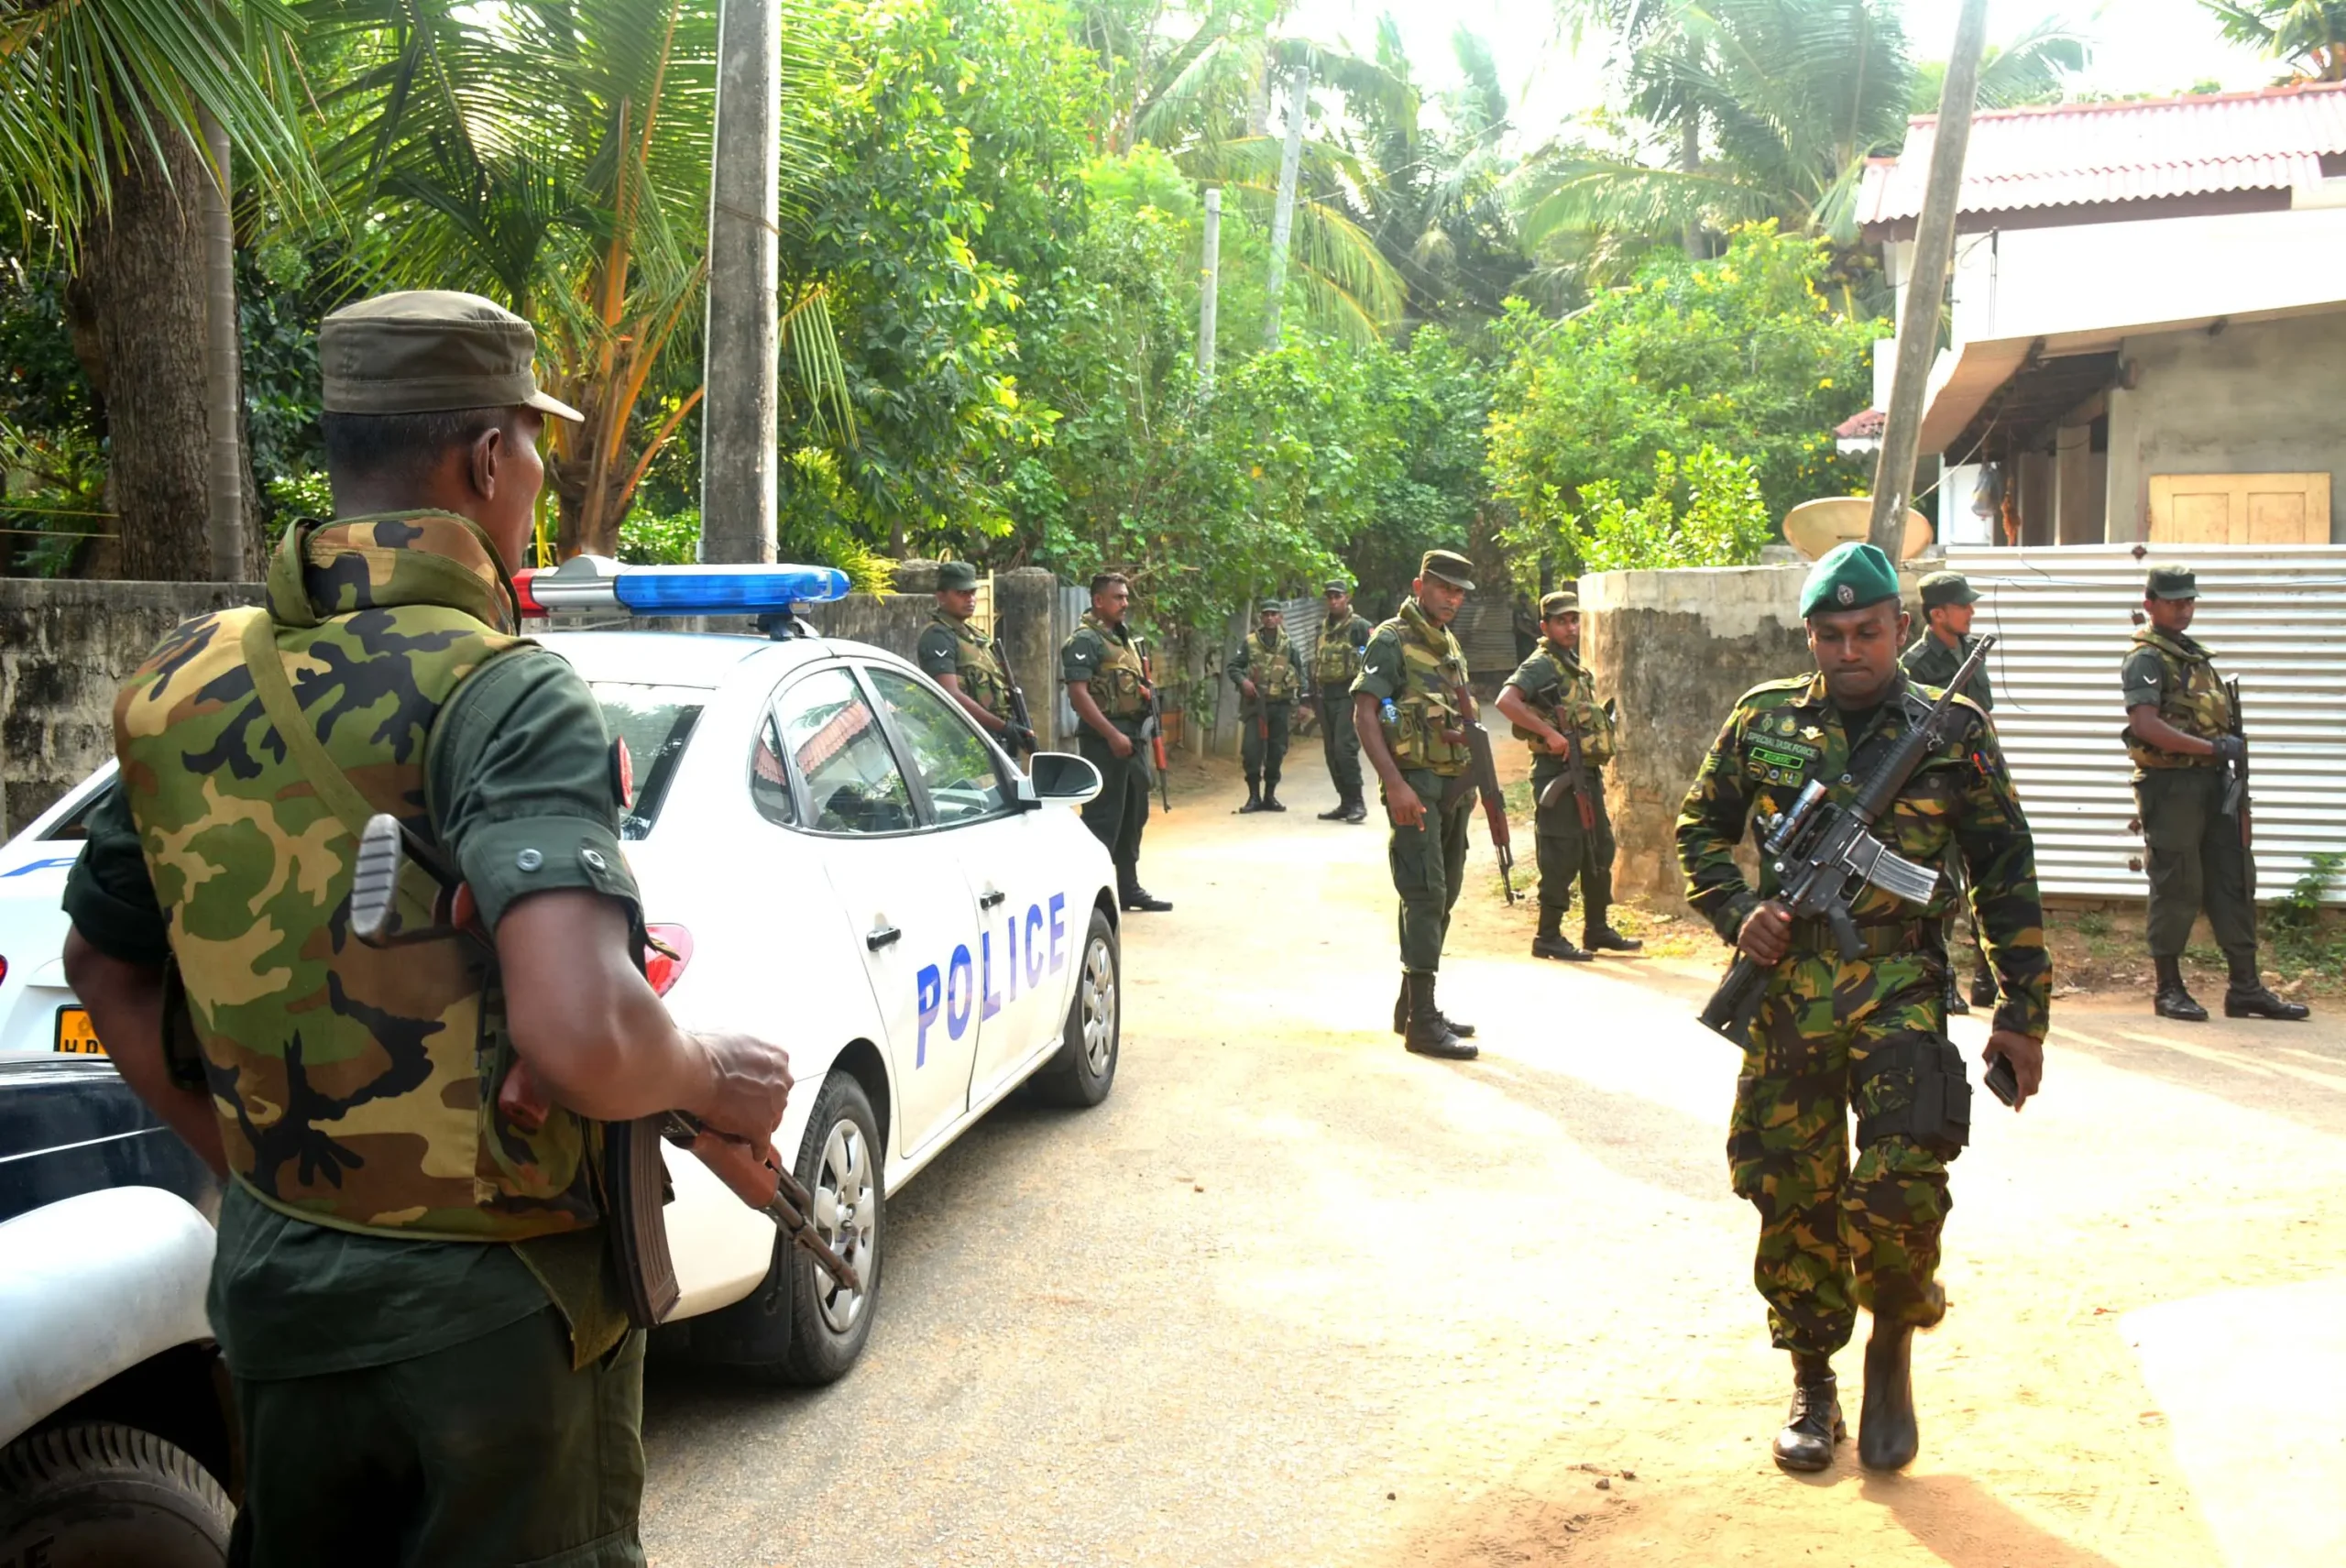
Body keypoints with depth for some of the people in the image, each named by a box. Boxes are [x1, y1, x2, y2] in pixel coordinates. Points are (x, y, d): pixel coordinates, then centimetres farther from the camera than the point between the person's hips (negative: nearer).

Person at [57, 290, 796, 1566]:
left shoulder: (183, 684, 1)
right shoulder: (500, 694, -22)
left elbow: (104, 969, 14)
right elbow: (580, 1036, -35)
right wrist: (710, 1080, -14)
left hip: (273, 1283, 6)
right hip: (491, 1311, -6)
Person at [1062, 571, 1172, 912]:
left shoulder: (1124, 637, 17)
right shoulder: (1085, 640, -12)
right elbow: (1078, 693, -20)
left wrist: (1148, 693, 7)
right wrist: (1113, 735, -23)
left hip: (1133, 738, 9)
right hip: (1105, 740, -9)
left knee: (1134, 815, 15)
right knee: (1103, 818, -7)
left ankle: (1128, 887, 25)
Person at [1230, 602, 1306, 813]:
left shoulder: (1288, 645, 7)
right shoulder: (1249, 643, 2)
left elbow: (1299, 670, 15)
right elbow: (1233, 667, 5)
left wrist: (1300, 695, 8)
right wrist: (1243, 681, -14)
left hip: (1281, 704, 2)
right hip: (1255, 704, -2)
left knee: (1276, 751, 6)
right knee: (1251, 749, -9)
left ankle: (1270, 795, 16)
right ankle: (1254, 796, 0)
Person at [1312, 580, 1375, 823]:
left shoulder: (1359, 626, -5)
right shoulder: (1322, 628, 16)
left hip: (1348, 695, -7)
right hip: (1326, 696, 7)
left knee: (1345, 748, -16)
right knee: (1331, 751, 7)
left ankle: (1357, 803, -8)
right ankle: (1345, 803, 15)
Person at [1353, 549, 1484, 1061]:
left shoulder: (1451, 645, 18)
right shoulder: (1392, 641, -8)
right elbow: (1363, 715, -16)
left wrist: (1472, 780, 16)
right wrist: (1395, 783, -24)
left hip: (1454, 787, 9)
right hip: (1415, 787, -9)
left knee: (1443, 895, 13)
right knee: (1425, 895, -12)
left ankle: (1411, 1006, 24)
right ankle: (1422, 1022, -10)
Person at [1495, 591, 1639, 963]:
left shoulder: (1575, 667, 18)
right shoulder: (1541, 666, -11)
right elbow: (1506, 701, -27)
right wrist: (1549, 733, -26)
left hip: (1588, 772, 9)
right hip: (1558, 773, -9)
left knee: (1600, 852, 14)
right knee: (1561, 858, -5)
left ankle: (1597, 930, 24)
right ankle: (1548, 938, 2)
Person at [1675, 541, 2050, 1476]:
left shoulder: (1953, 734, 3)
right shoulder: (1763, 722, 6)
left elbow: (2006, 876, 7)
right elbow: (1700, 829, 16)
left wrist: (2021, 1013, 4)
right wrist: (1738, 912, -3)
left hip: (1899, 988, -2)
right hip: (1786, 986, 2)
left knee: (1899, 1188, -14)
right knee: (1792, 1195, 6)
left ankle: (1892, 1353, 15)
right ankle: (1812, 1387, 25)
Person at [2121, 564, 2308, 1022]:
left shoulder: (2193, 653, 19)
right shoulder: (2146, 658, -8)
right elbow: (2146, 725, -22)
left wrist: (2232, 748, 8)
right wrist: (2214, 747, -22)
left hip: (2213, 782, 8)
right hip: (2171, 786, -8)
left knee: (2233, 882, 8)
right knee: (2177, 888, -3)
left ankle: (2245, 988, 13)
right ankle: (2169, 989, 7)